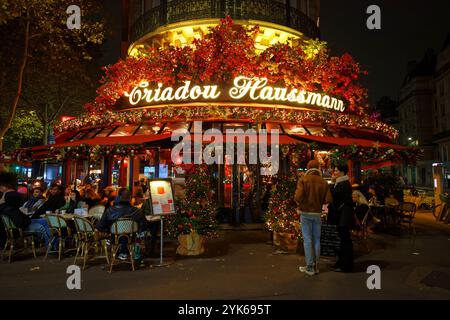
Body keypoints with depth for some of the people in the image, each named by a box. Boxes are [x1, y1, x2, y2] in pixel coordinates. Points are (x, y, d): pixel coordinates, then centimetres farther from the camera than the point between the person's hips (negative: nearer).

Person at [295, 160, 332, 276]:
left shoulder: (303, 180, -9)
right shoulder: (323, 182, 0)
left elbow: (298, 197, -19)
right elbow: (328, 200, -4)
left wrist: (298, 202, 4)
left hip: (305, 213, -3)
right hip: (317, 213, 3)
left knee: (307, 240, 2)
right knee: (316, 239, 12)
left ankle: (309, 267, 6)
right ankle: (316, 265, 19)